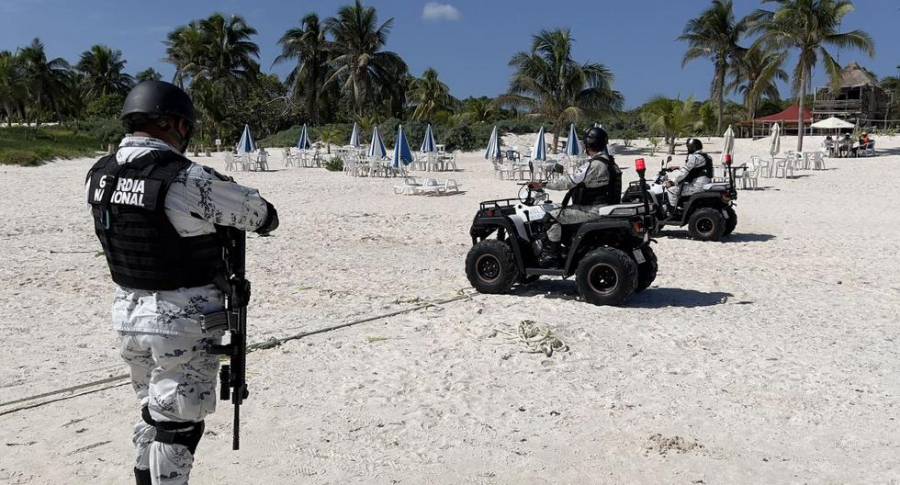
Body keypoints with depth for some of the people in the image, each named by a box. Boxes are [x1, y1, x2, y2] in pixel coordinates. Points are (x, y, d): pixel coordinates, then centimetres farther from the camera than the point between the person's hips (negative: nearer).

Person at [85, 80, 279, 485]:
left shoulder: (99, 175, 0)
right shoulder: (186, 180, -22)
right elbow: (263, 215, -10)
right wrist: (263, 218, 13)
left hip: (127, 312, 7)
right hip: (183, 321, -7)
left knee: (152, 413, 25)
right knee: (177, 427, 7)